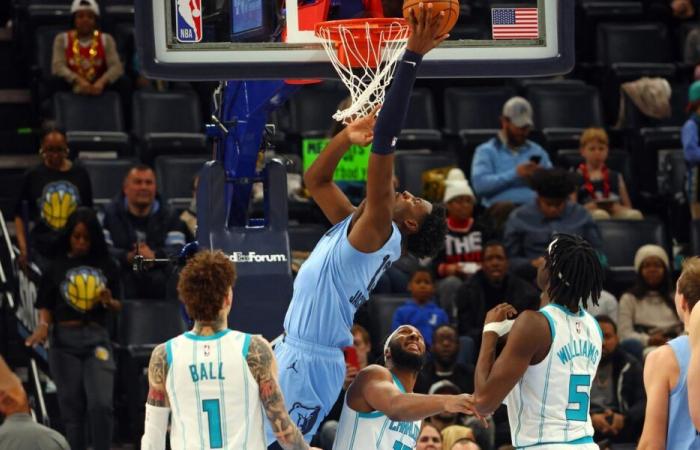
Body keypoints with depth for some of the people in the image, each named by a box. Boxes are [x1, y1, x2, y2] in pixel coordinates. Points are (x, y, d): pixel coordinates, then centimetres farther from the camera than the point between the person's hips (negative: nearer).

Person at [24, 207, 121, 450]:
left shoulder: (106, 267, 8)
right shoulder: (57, 267, 4)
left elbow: (118, 307, 13)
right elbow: (46, 306, 5)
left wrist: (108, 302, -9)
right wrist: (43, 325, -15)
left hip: (97, 338, 0)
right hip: (65, 340, 0)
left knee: (101, 404, -14)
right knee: (72, 407, 4)